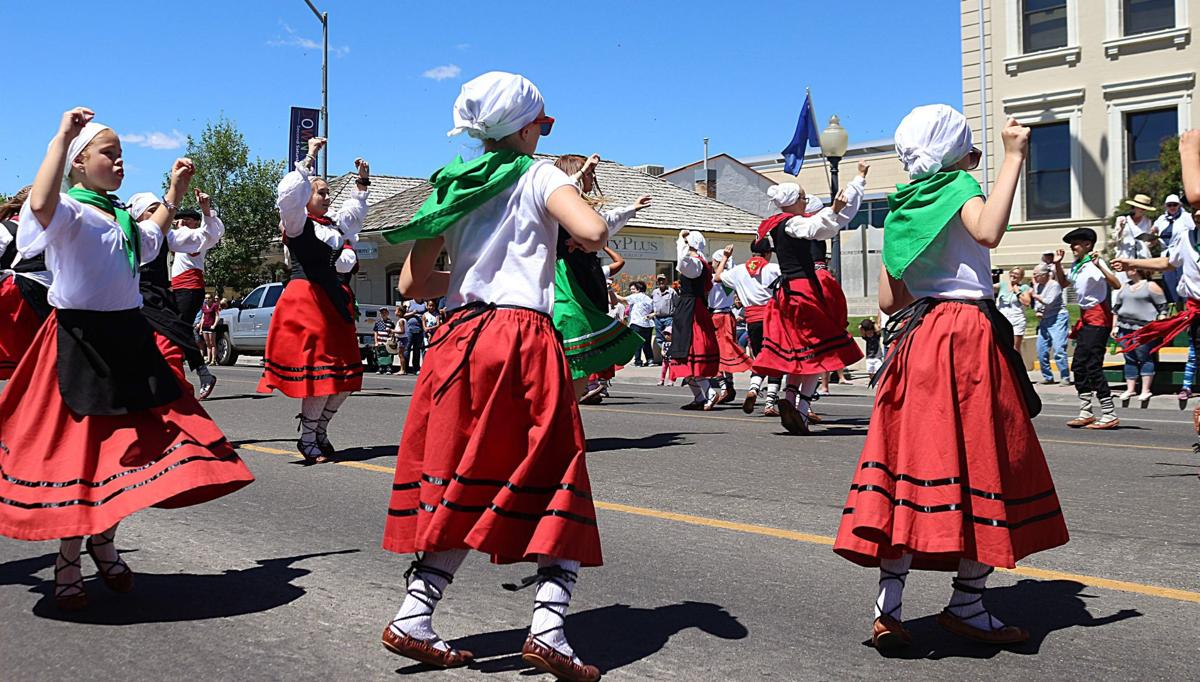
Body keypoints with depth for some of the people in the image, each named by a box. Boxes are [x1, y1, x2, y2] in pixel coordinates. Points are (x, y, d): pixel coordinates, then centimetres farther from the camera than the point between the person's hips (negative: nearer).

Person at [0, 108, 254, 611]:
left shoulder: (121, 215, 15)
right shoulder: (70, 210, -9)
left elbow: (151, 239, 38)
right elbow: (41, 205, -35)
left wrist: (175, 190, 34)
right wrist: (62, 136, -28)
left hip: (128, 338, 8)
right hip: (81, 341, -8)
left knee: (130, 445, 10)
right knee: (78, 448, -3)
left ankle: (103, 540, 28)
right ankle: (68, 561, 11)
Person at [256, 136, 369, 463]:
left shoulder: (334, 224, 19)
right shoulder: (298, 224, -3)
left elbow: (355, 212, 39)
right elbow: (289, 195, -22)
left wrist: (362, 181, 34)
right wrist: (310, 159, -20)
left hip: (334, 300, 8)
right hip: (306, 298, -8)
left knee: (345, 373, 5)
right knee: (317, 368, -12)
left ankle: (319, 431, 18)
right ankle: (307, 438, 0)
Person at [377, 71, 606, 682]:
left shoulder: (453, 186, 17)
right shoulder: (539, 175, 2)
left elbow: (412, 283, 15)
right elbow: (592, 232, -18)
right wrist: (563, 234, 5)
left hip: (459, 338, 6)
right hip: (522, 339, -5)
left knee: (463, 491, 13)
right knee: (556, 489, 2)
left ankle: (413, 619, 11)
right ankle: (548, 628, -8)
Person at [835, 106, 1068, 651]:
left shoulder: (899, 208, 17)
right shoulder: (958, 187, -2)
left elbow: (889, 301, 13)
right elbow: (989, 231, -26)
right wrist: (1013, 156, -19)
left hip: (915, 340, 7)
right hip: (968, 338, -7)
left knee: (913, 462, 3)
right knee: (982, 463, 2)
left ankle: (889, 603, -2)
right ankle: (967, 603, 7)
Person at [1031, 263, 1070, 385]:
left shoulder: (1054, 285, -10)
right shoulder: (1037, 286, 13)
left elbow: (1048, 302, -18)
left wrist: (1036, 296, -4)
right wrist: (1037, 312, 0)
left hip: (1058, 318, -8)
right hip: (1044, 320, 8)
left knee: (1058, 350, -14)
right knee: (1041, 351, 5)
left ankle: (1065, 378, -8)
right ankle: (1047, 377, 17)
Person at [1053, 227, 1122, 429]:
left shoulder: (1095, 263, -14)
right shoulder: (1076, 266, 11)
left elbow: (1116, 285, -26)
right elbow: (1063, 283, 29)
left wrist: (1099, 266, -36)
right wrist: (1057, 264, 15)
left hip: (1098, 316, -10)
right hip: (1085, 317, 10)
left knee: (1093, 365, -12)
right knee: (1078, 365, 11)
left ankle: (1109, 415, -7)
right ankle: (1086, 413, 18)